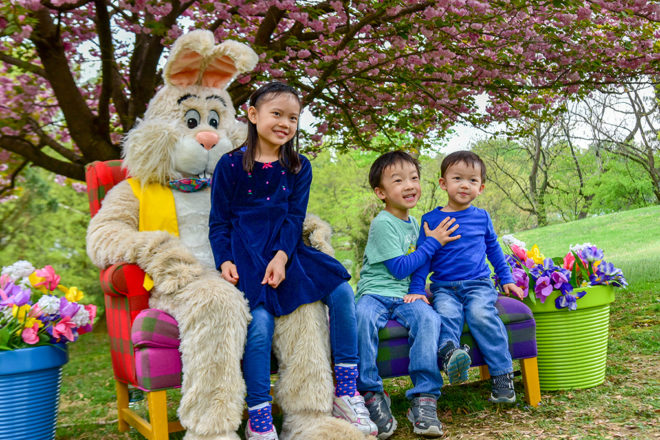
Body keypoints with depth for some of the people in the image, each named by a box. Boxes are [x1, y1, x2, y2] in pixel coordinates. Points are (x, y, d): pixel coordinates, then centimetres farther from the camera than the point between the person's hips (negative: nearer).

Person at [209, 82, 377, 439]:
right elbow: (219, 221, 3)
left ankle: (345, 393, -4)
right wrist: (225, 260, -13)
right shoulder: (231, 164, 2)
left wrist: (282, 256, -14)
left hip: (285, 251, 4)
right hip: (245, 252, -4)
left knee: (341, 290, -14)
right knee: (261, 320, -25)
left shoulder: (298, 167, 12)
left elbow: (295, 218, 3)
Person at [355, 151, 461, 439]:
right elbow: (399, 268, -11)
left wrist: (419, 292, 9)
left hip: (405, 296, 6)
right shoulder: (383, 224, -7)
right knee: (363, 316, -39)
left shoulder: (414, 223, 18)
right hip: (375, 293, -5)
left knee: (428, 317, -28)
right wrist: (433, 243, -4)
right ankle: (371, 395, -28)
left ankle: (424, 399, -27)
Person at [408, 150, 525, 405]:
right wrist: (416, 290, -3)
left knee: (481, 314, -29)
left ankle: (502, 374, -25)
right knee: (445, 314, -32)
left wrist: (506, 279, 25)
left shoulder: (481, 217, 12)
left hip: (479, 284, 0)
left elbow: (493, 248, 26)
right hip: (444, 286, 0)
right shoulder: (431, 219, 6)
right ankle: (449, 352, -56)